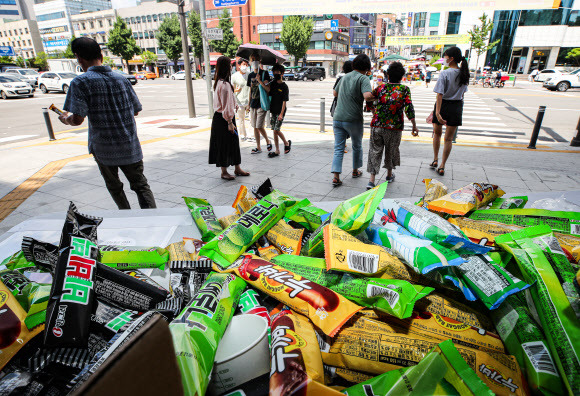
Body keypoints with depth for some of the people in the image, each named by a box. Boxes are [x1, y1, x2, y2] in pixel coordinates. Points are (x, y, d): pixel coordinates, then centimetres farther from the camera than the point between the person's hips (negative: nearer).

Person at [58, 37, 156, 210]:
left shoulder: (80, 82, -10)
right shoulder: (121, 79, 3)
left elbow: (77, 119, -18)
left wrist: (66, 119, 5)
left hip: (104, 148, -2)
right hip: (130, 145, 3)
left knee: (114, 187, 18)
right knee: (140, 184, 9)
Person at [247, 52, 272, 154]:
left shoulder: (264, 73, -4)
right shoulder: (250, 75, 13)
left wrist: (260, 81, -27)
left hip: (261, 104, -6)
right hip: (253, 105, 6)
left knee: (259, 126, -10)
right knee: (254, 127, 7)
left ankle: (268, 141, 16)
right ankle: (258, 147, 17)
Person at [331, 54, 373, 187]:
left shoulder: (345, 77, 13)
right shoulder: (363, 78, -7)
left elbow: (335, 93, 27)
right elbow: (367, 96, -24)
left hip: (338, 118, 4)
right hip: (353, 119, -4)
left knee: (338, 148, 4)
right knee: (357, 146, 18)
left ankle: (336, 177, -5)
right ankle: (355, 171, 33)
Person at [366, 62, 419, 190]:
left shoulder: (380, 88, 3)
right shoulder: (405, 89, -2)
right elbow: (409, 108, -10)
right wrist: (414, 126, -5)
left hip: (377, 125, 1)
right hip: (394, 127, 0)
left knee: (375, 151, 6)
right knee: (391, 150, 18)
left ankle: (372, 180, -3)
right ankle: (389, 175, 37)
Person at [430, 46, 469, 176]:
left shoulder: (445, 73, -14)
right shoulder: (464, 74, 3)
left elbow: (440, 94, -20)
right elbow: (463, 93, 11)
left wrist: (437, 112, -25)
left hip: (443, 105, -4)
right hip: (457, 107, 4)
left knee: (437, 133, 19)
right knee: (449, 139, 7)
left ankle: (435, 160, 26)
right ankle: (442, 166, 10)